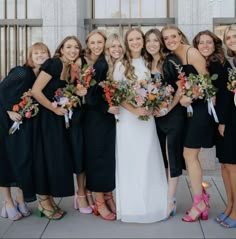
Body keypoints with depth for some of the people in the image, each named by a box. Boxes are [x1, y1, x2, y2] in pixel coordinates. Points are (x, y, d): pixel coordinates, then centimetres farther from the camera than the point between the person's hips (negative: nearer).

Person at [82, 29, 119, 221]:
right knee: (96, 155, 2)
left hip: (110, 114, 3)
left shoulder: (108, 62, 5)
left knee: (109, 155, 7)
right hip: (94, 115, -3)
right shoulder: (83, 63, -4)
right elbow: (88, 93, -9)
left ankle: (106, 197, 19)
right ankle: (99, 202, 10)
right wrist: (106, 107, -15)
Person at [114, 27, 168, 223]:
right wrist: (135, 110, -17)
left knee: (148, 161, 5)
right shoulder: (121, 65, 1)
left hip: (148, 117, 3)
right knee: (129, 161, 0)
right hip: (127, 117, -3)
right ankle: (132, 206, 10)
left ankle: (151, 204, 16)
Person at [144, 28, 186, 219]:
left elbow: (181, 87, -13)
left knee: (172, 154, -4)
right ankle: (169, 196, 26)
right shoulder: (148, 64, 9)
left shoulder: (171, 60, -9)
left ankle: (170, 202, 4)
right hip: (157, 115, 7)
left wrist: (168, 108, -14)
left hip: (173, 113, -7)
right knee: (162, 156, 13)